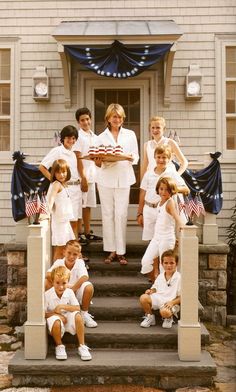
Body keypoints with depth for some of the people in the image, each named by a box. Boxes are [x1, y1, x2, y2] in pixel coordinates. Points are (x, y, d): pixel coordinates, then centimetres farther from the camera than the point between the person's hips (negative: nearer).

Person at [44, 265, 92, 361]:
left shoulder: (69, 292, -5)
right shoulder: (47, 295, -13)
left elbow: (77, 308, -11)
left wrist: (63, 306, -22)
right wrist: (55, 313, -23)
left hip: (68, 319, 3)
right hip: (55, 318, -2)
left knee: (77, 315, -29)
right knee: (56, 321, -38)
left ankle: (82, 346, -17)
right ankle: (59, 346, -8)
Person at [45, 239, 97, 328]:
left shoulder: (80, 262, -13)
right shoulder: (58, 262, -11)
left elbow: (85, 277, -31)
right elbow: (48, 275, -27)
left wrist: (73, 288, -40)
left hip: (77, 292, -1)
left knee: (89, 287, -32)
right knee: (46, 282, -23)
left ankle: (84, 314, -4)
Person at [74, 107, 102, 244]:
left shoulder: (94, 137, 15)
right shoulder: (78, 136, -7)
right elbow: (78, 158, -13)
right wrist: (83, 177, -16)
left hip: (92, 175, 7)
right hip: (82, 175, -7)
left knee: (88, 205, 12)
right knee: (80, 205, -3)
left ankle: (88, 232, 19)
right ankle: (80, 234, 4)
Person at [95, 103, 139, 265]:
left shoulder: (130, 135, 12)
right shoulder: (101, 137, 11)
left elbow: (136, 158, 9)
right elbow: (98, 162, 7)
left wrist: (128, 157, -13)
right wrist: (100, 159, -16)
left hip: (123, 179, -1)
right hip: (106, 179, 1)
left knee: (121, 215, -5)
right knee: (107, 214, 2)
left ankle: (121, 252, 1)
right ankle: (111, 251, 9)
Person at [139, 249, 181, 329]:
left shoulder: (179, 278, -7)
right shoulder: (160, 276, 10)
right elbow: (155, 288, 21)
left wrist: (172, 302, -22)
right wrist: (151, 291, -3)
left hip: (170, 302, -5)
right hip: (158, 298, 5)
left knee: (164, 312, -38)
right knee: (143, 298, -22)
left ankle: (168, 319, 4)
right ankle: (150, 316, 5)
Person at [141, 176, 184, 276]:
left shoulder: (170, 202, -11)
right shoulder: (159, 203, 12)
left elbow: (176, 215, -27)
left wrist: (181, 225, -42)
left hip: (167, 238, -7)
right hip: (156, 237, 7)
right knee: (145, 261, 1)